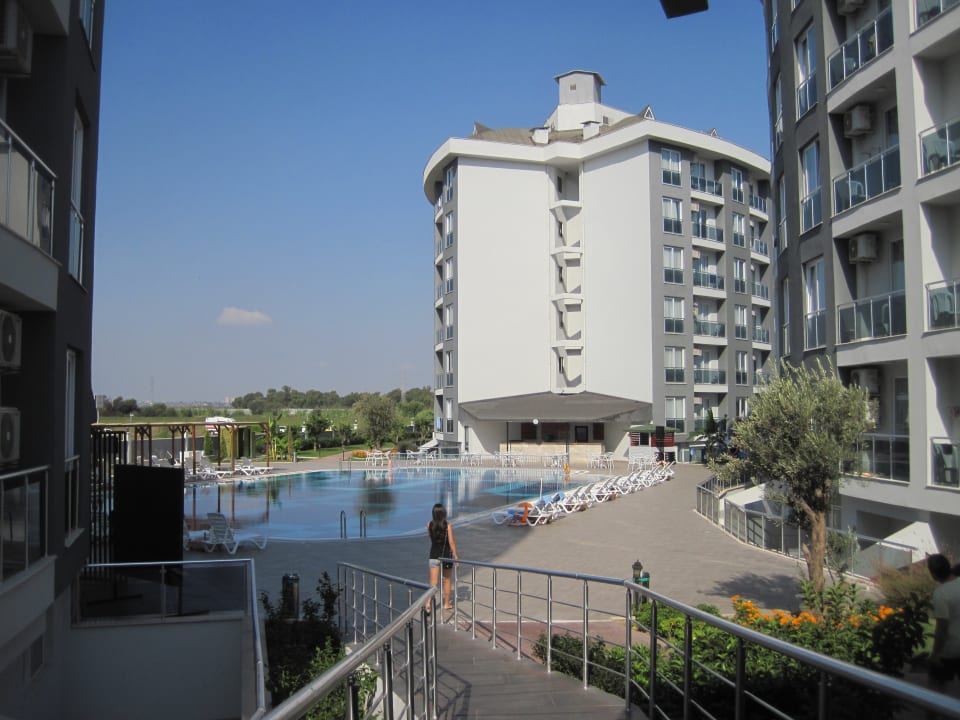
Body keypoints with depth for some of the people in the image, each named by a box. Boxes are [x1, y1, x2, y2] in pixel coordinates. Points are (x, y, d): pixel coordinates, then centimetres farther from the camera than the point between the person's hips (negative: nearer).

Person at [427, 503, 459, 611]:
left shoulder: (429, 525, -5)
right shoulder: (448, 526, -13)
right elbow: (451, 542, -12)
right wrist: (455, 556, -4)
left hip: (433, 556, 2)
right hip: (446, 555, -1)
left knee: (433, 582, 2)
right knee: (446, 580, 17)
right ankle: (447, 604, 28)